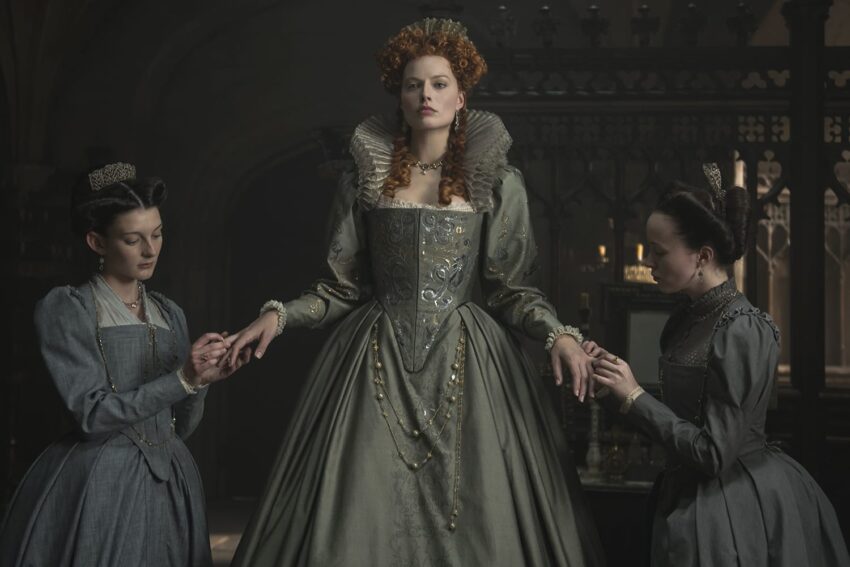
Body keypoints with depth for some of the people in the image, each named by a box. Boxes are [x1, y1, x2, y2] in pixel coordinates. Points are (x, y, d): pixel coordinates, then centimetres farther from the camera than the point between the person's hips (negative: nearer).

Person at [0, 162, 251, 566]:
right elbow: (92, 414, -14)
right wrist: (183, 378, -19)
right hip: (98, 486, -5)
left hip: (168, 483, 5)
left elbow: (181, 427, 11)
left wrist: (203, 380, -8)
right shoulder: (64, 309, -5)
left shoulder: (169, 313, 11)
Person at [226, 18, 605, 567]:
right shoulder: (366, 180, 6)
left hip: (465, 359, -1)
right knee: (361, 523, -1)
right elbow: (342, 288, 9)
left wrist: (558, 332, -14)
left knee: (474, 519, -1)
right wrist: (280, 314, -5)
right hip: (378, 360, 1)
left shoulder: (496, 181, 3)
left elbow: (514, 289, 3)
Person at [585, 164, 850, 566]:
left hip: (734, 506, -8)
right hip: (691, 494, 8)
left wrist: (634, 396, -19)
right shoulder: (687, 320, 3)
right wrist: (613, 379, -5)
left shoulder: (741, 333, -21)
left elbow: (713, 453, -22)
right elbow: (673, 415, 7)